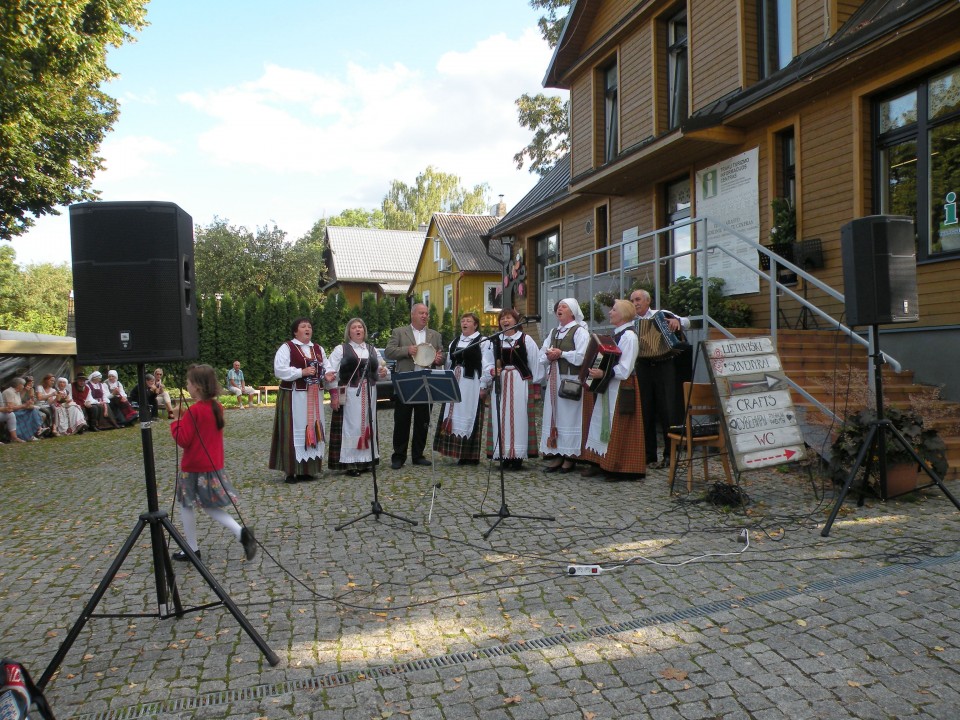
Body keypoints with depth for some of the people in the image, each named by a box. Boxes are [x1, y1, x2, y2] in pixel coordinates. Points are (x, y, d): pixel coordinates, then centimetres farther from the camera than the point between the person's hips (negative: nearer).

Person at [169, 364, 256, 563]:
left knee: (186, 505, 11)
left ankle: (192, 549, 19)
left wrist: (176, 420, -8)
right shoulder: (217, 407, 5)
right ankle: (241, 532, -3)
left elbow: (183, 440, -18)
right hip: (214, 466, 7)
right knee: (210, 506, 15)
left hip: (194, 469, -7)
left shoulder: (194, 411, -19)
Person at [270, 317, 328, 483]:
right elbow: (279, 370, -13)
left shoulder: (318, 349, 15)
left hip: (314, 396, 6)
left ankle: (308, 469, 16)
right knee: (294, 431, -7)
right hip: (294, 396, -6)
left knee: (313, 430, 7)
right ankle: (291, 471, -2)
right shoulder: (286, 347, -3)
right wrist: (301, 372, -19)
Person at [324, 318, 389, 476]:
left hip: (368, 394, 5)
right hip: (349, 393, -5)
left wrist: (383, 372, -3)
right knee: (351, 426, -4)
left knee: (367, 425, 8)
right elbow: (330, 372, -6)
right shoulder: (341, 349, -1)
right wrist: (334, 394, -17)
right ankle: (350, 463, 1)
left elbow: (377, 370, 21)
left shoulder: (372, 349, 13)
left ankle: (365, 460, 18)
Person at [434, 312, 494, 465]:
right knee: (454, 417, 7)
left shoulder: (483, 342, -4)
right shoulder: (455, 343, 17)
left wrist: (483, 386, -15)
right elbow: (449, 363, 20)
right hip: (454, 384, 7)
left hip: (472, 385, -7)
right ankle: (460, 453, 16)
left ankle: (471, 455, 6)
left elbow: (488, 366, -10)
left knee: (470, 417, -3)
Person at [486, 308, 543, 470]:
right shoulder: (495, 340, 9)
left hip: (520, 383, -4)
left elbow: (535, 363, -1)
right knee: (501, 418, 3)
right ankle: (505, 456, 10)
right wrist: (493, 370, -7)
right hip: (500, 383, 4)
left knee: (519, 418, -4)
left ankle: (517, 457, 2)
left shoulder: (526, 339, -1)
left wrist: (536, 386, -2)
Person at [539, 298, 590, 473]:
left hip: (571, 380, -7)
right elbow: (541, 356, 17)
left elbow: (582, 356, -17)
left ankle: (570, 456, 3)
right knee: (553, 417, 6)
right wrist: (549, 356, -5)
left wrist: (561, 353, -11)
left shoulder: (580, 331, -3)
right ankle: (556, 455, 12)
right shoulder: (553, 332, 19)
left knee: (569, 417, -4)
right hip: (553, 380, 7)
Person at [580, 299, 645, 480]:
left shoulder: (629, 336, -14)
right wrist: (597, 370, 3)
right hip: (608, 386, 9)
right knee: (603, 423, 11)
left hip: (621, 388, -9)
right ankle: (600, 463, 18)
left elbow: (624, 369, -21)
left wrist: (603, 374, -26)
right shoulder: (616, 334, 14)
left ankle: (620, 468, 8)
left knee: (618, 428, -2)